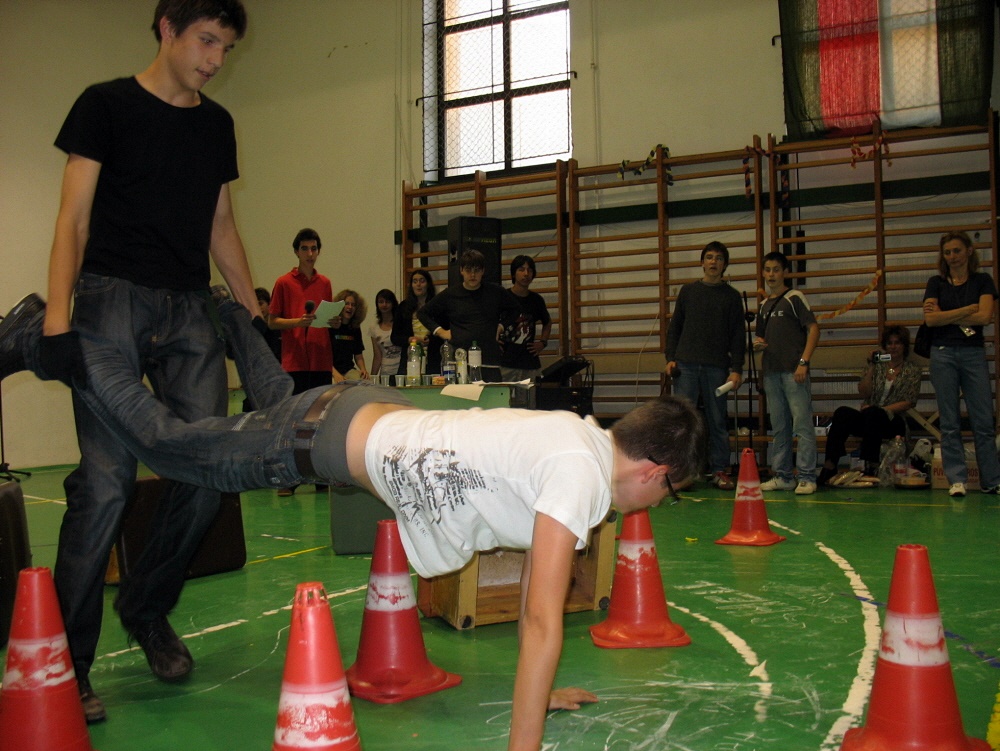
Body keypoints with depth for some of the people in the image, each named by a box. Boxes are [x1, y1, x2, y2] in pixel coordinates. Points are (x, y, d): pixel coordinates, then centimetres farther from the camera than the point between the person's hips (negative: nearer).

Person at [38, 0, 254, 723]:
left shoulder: (217, 123, 17)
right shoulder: (106, 105, 3)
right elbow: (74, 218, -3)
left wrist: (255, 315, 14)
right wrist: (57, 317, -14)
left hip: (191, 310, 5)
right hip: (113, 302, -5)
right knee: (106, 481, -11)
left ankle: (147, 609, 19)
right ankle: (66, 661, 1)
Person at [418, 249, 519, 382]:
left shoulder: (496, 292, 9)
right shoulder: (450, 294, 8)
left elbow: (515, 310, 25)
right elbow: (422, 313, 17)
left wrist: (502, 326, 11)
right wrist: (439, 331, 7)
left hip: (490, 362, 1)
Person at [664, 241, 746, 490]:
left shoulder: (731, 296, 10)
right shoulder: (688, 291, 13)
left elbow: (737, 336, 6)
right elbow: (674, 327, 13)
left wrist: (736, 369, -3)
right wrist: (670, 358, 1)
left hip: (717, 366, 0)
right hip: (685, 364, 0)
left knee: (717, 420, 3)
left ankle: (720, 471, 9)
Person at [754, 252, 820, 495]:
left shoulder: (794, 298, 0)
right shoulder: (764, 305, 18)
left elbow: (813, 329, -6)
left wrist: (804, 362, -15)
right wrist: (758, 345, 3)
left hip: (794, 372, -7)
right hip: (771, 372, 7)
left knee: (802, 425, -7)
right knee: (779, 427, 10)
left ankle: (807, 478, -5)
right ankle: (782, 476, 15)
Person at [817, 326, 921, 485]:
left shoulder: (912, 370, 11)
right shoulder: (875, 365, 17)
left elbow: (909, 402, 0)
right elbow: (863, 394, 5)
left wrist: (880, 409, -12)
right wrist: (871, 369, -5)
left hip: (893, 421, -2)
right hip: (867, 419, 2)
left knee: (872, 413, -39)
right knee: (841, 413, -32)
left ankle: (871, 468, -38)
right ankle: (829, 466, -42)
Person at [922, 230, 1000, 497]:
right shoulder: (936, 282, 7)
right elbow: (930, 319, -6)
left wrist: (945, 317, -8)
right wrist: (968, 309, -8)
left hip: (973, 353, 0)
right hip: (943, 353, 0)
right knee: (950, 422, 1)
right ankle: (957, 480, 5)